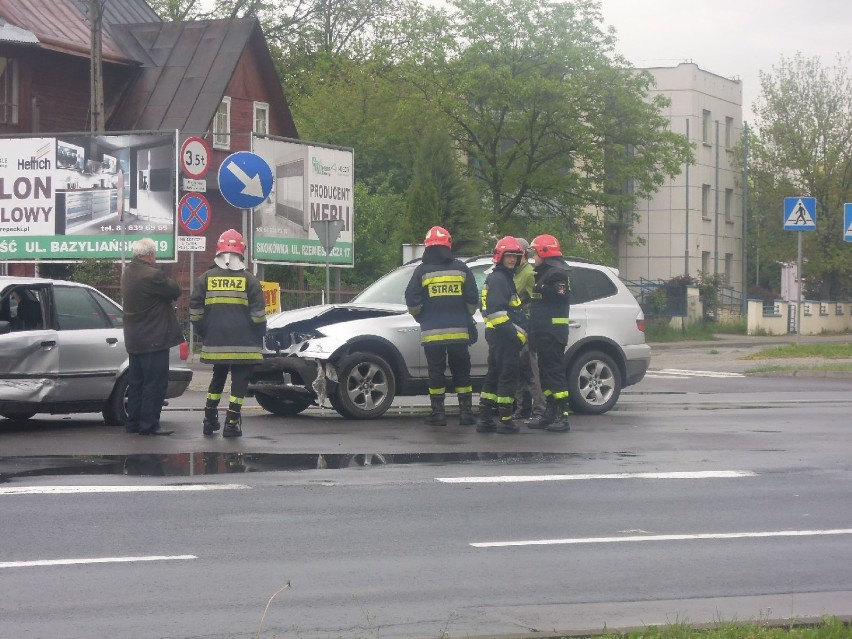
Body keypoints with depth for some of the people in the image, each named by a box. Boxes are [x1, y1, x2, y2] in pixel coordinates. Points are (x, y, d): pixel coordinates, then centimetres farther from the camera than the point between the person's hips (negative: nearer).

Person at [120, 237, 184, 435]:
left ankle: (133, 422, 19)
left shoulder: (128, 273, 10)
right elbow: (175, 290, -11)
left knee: (136, 382, 15)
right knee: (155, 383, -4)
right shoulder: (152, 275, -21)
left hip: (134, 339, 9)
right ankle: (149, 424, -4)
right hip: (154, 340, -9)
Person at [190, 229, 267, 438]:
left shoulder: (206, 278, 3)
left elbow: (195, 311, 5)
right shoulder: (248, 280, -5)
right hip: (243, 343, -3)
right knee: (239, 380, 3)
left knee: (218, 377, 19)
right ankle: (232, 424, -3)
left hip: (215, 342, 3)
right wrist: (258, 338, 7)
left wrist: (203, 334, 16)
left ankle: (210, 420, 20)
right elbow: (258, 313, -6)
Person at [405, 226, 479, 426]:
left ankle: (438, 412, 5)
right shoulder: (461, 268, 3)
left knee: (436, 373, 5)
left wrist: (421, 317, 15)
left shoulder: (422, 271, -2)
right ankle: (466, 411, 8)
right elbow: (473, 299, 4)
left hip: (432, 332, -1)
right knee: (461, 372, 9)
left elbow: (412, 302, -3)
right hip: (459, 331, 1)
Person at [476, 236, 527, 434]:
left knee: (494, 377, 12)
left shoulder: (504, 278, 20)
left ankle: (485, 420, 16)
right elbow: (496, 311, -22)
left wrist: (518, 332, 19)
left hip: (497, 336, 11)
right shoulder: (499, 279, -13)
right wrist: (516, 334, -20)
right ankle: (505, 421, -4)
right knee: (508, 376, -6)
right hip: (504, 336, -11)